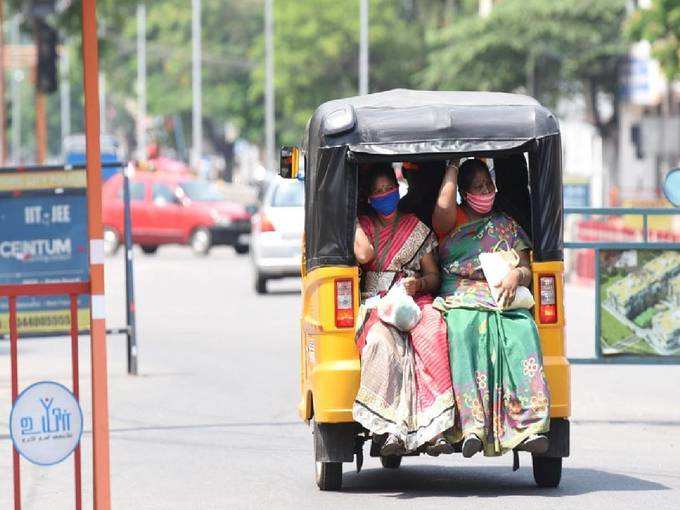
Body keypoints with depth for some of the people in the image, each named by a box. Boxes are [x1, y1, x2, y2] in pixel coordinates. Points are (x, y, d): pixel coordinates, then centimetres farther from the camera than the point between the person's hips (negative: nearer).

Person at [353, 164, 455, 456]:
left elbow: (434, 276, 16)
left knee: (433, 335, -35)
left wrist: (419, 284, -6)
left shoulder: (417, 229, 18)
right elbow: (364, 255, -5)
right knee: (382, 342, -37)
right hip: (375, 305, -1)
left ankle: (433, 429, -44)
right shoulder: (361, 226, 17)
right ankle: (391, 429, -45)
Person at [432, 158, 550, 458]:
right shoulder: (451, 221, 17)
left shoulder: (506, 226, 24)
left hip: (502, 299, 2)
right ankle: (472, 425, -47)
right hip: (461, 300, -2)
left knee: (523, 332, -32)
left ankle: (526, 427, -42)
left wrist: (516, 276, -8)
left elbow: (526, 271, 17)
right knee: (464, 330, -37)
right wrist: (452, 169, 7)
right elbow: (444, 209, -8)